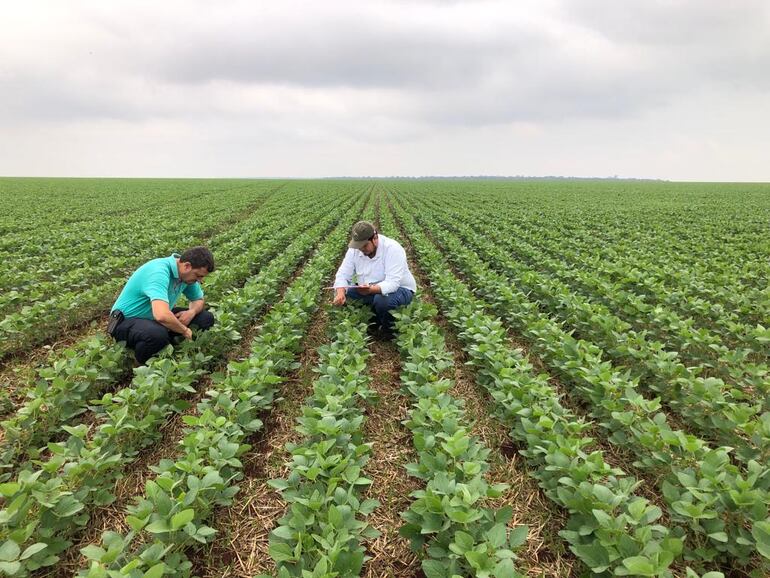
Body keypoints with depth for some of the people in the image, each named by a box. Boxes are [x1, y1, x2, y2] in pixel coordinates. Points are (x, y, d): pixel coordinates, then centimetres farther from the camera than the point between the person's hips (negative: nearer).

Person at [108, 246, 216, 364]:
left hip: (153, 319, 8)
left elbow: (199, 300, 11)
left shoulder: (187, 274, -5)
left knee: (206, 318, -5)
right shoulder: (159, 272, -33)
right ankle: (141, 366, -10)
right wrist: (184, 330, -28)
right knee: (158, 333, -41)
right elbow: (161, 315, -46)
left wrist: (191, 312, -13)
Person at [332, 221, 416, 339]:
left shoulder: (392, 249, -27)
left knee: (382, 300, -38)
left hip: (399, 289, -6)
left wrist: (371, 289, -53)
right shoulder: (355, 249, -9)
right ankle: (374, 322, 9)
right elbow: (343, 274, -10)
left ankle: (390, 328, -5)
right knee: (342, 296, -11)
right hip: (368, 291, 7)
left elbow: (392, 283, -36)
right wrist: (341, 293, -32)